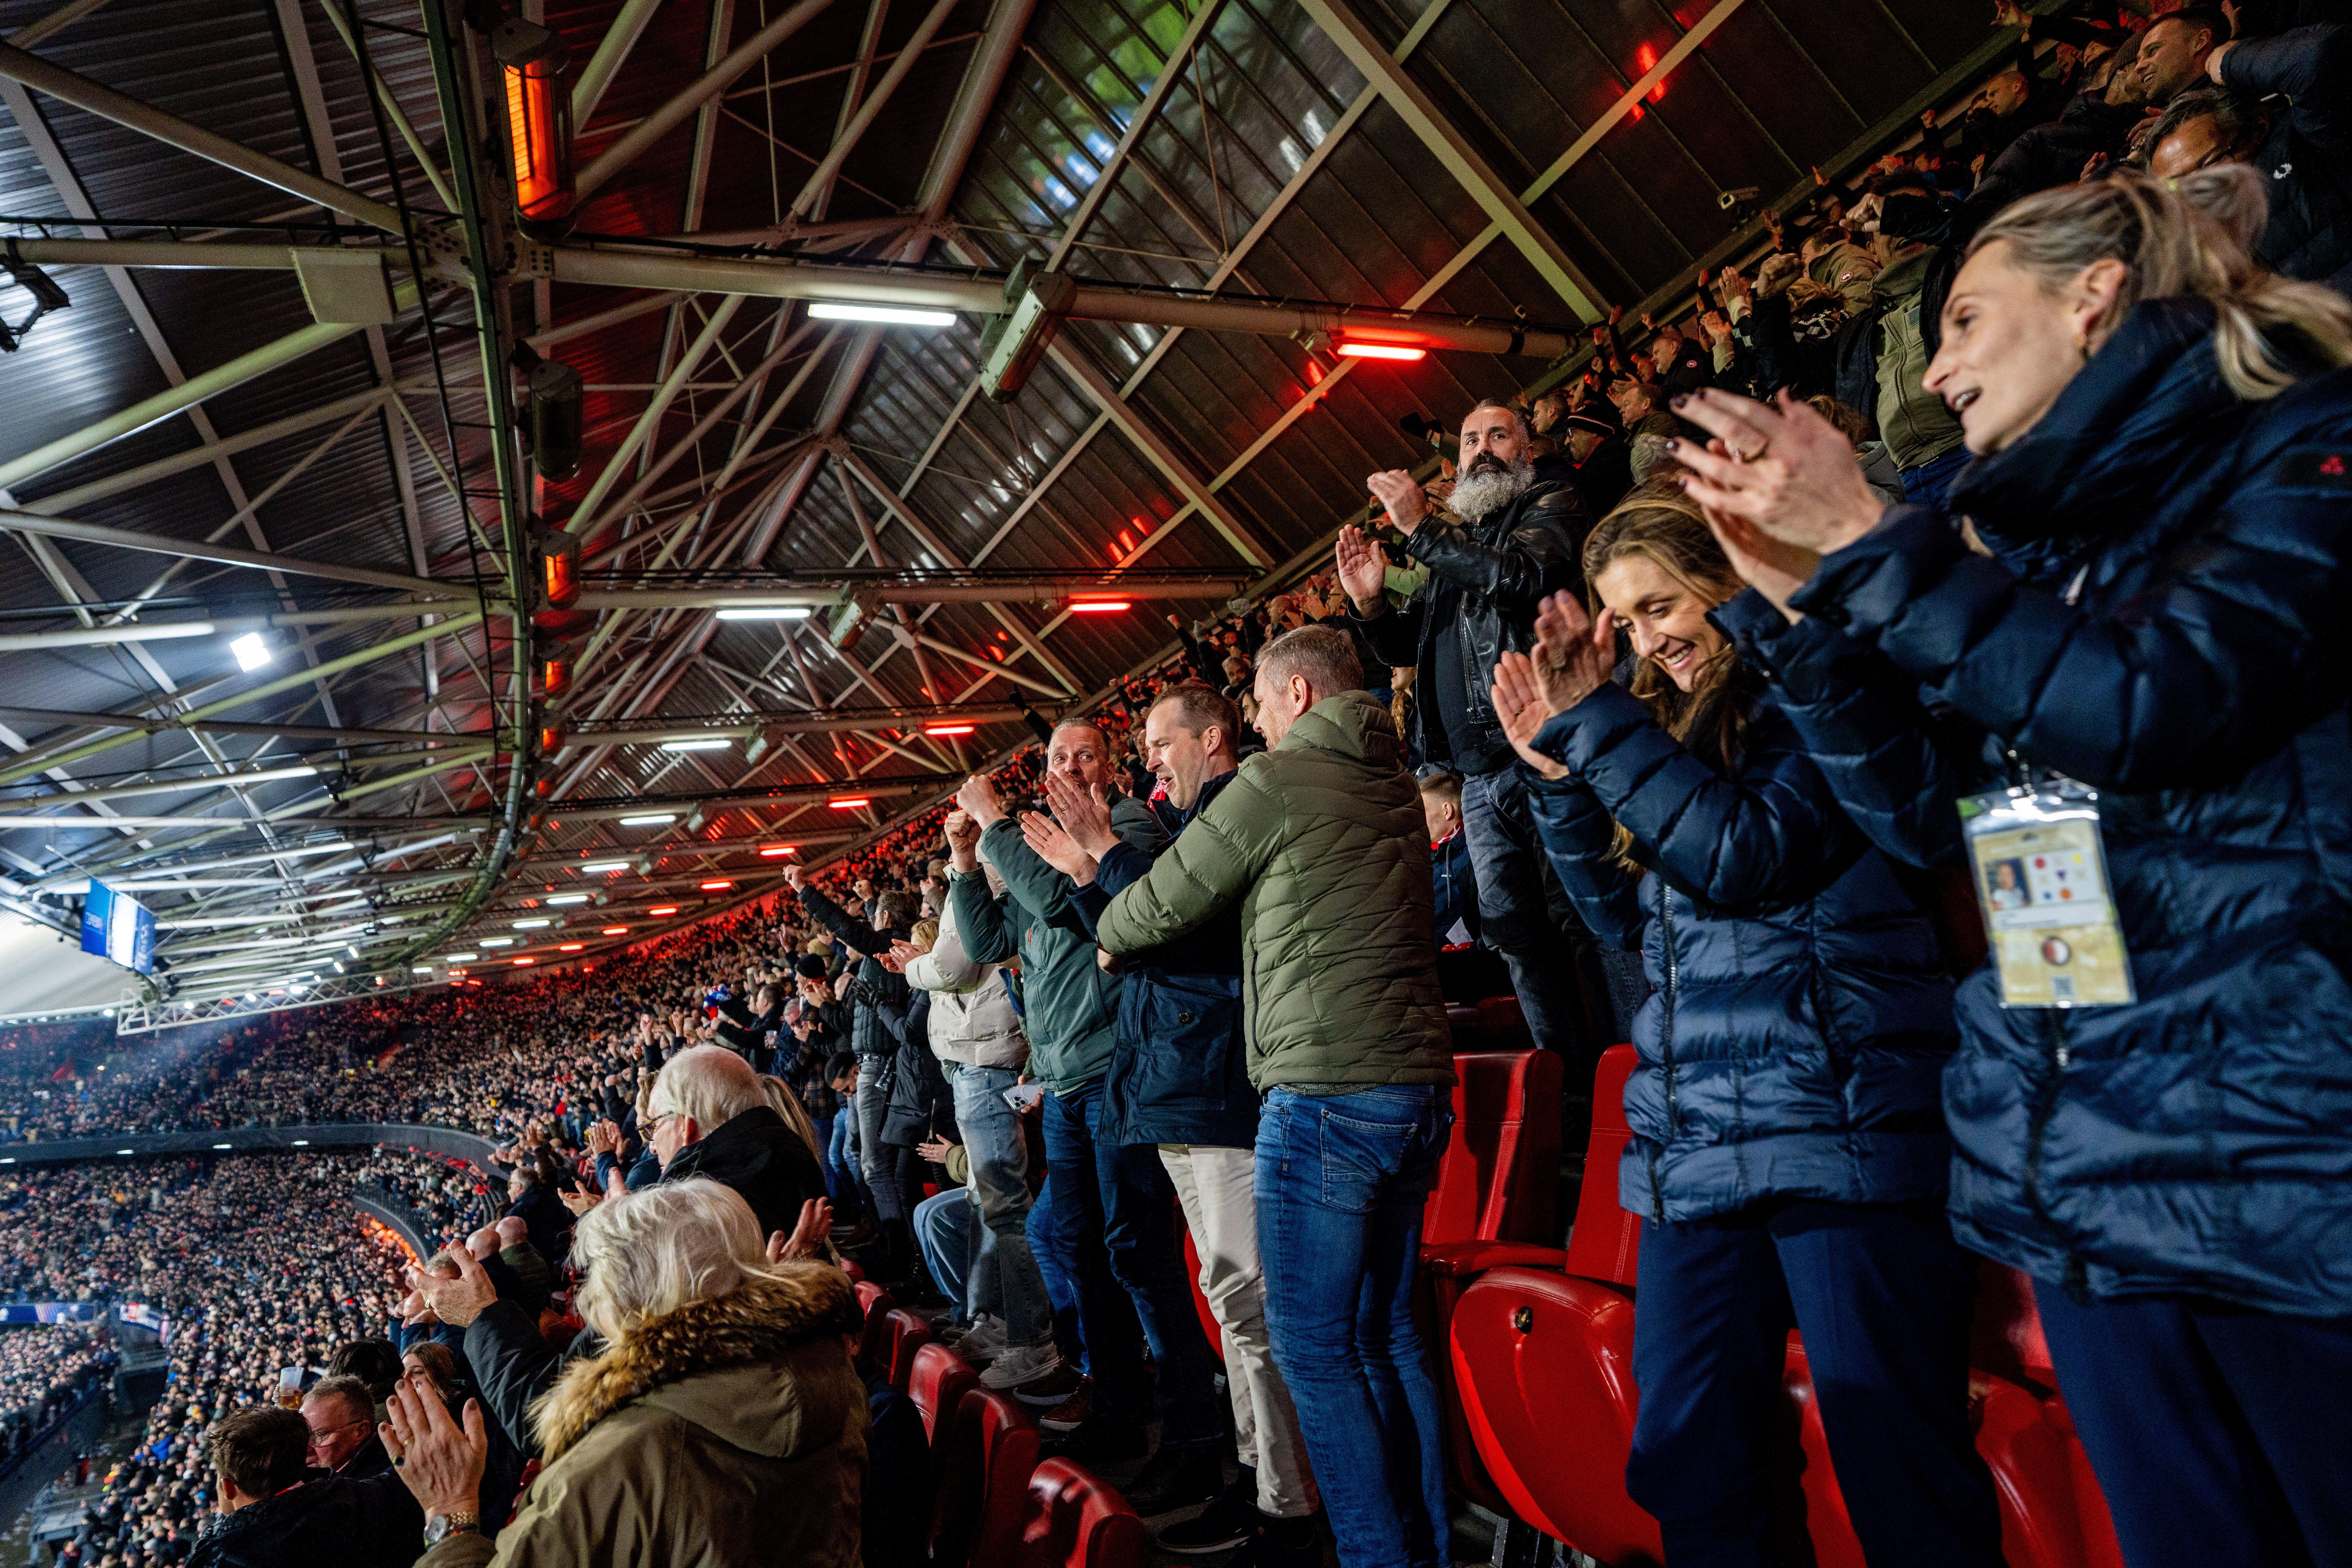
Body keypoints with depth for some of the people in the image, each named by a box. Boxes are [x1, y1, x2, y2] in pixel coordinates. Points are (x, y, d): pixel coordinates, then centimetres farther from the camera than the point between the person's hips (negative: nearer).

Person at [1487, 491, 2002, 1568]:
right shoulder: (1676, 722, 17)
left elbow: (1744, 856, -18)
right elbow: (1624, 914, 18)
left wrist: (1598, 720, -12)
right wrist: (1559, 773, 6)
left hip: (1840, 1132, -7)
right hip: (1693, 1147, 7)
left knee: (1901, 1478, 3)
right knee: (1686, 1468, 13)